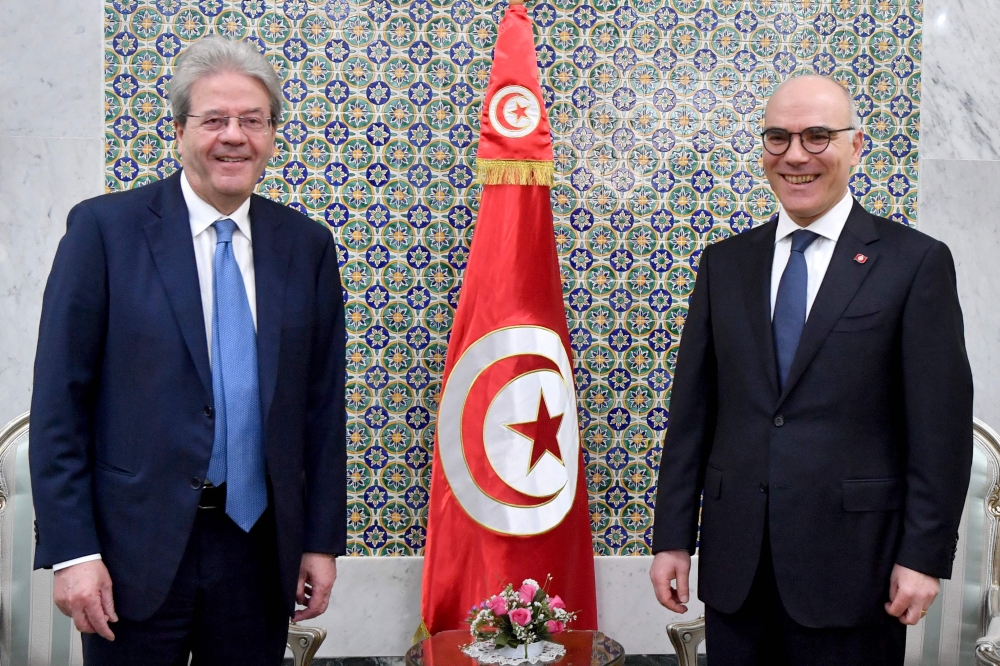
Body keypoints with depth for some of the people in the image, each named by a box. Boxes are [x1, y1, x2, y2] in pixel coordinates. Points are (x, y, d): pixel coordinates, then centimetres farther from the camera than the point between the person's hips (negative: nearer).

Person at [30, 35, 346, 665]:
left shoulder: (308, 246, 3)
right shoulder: (104, 228, -5)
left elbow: (323, 401, 6)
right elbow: (59, 400, -6)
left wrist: (322, 540, 5)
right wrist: (72, 549, -10)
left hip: (259, 546, 3)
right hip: (136, 548, -2)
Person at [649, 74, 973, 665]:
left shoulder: (916, 262, -3)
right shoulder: (725, 263, 8)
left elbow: (941, 427, -5)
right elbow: (693, 409, 7)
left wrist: (924, 556, -8)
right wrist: (672, 536, 4)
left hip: (851, 563, -3)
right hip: (734, 563, 3)